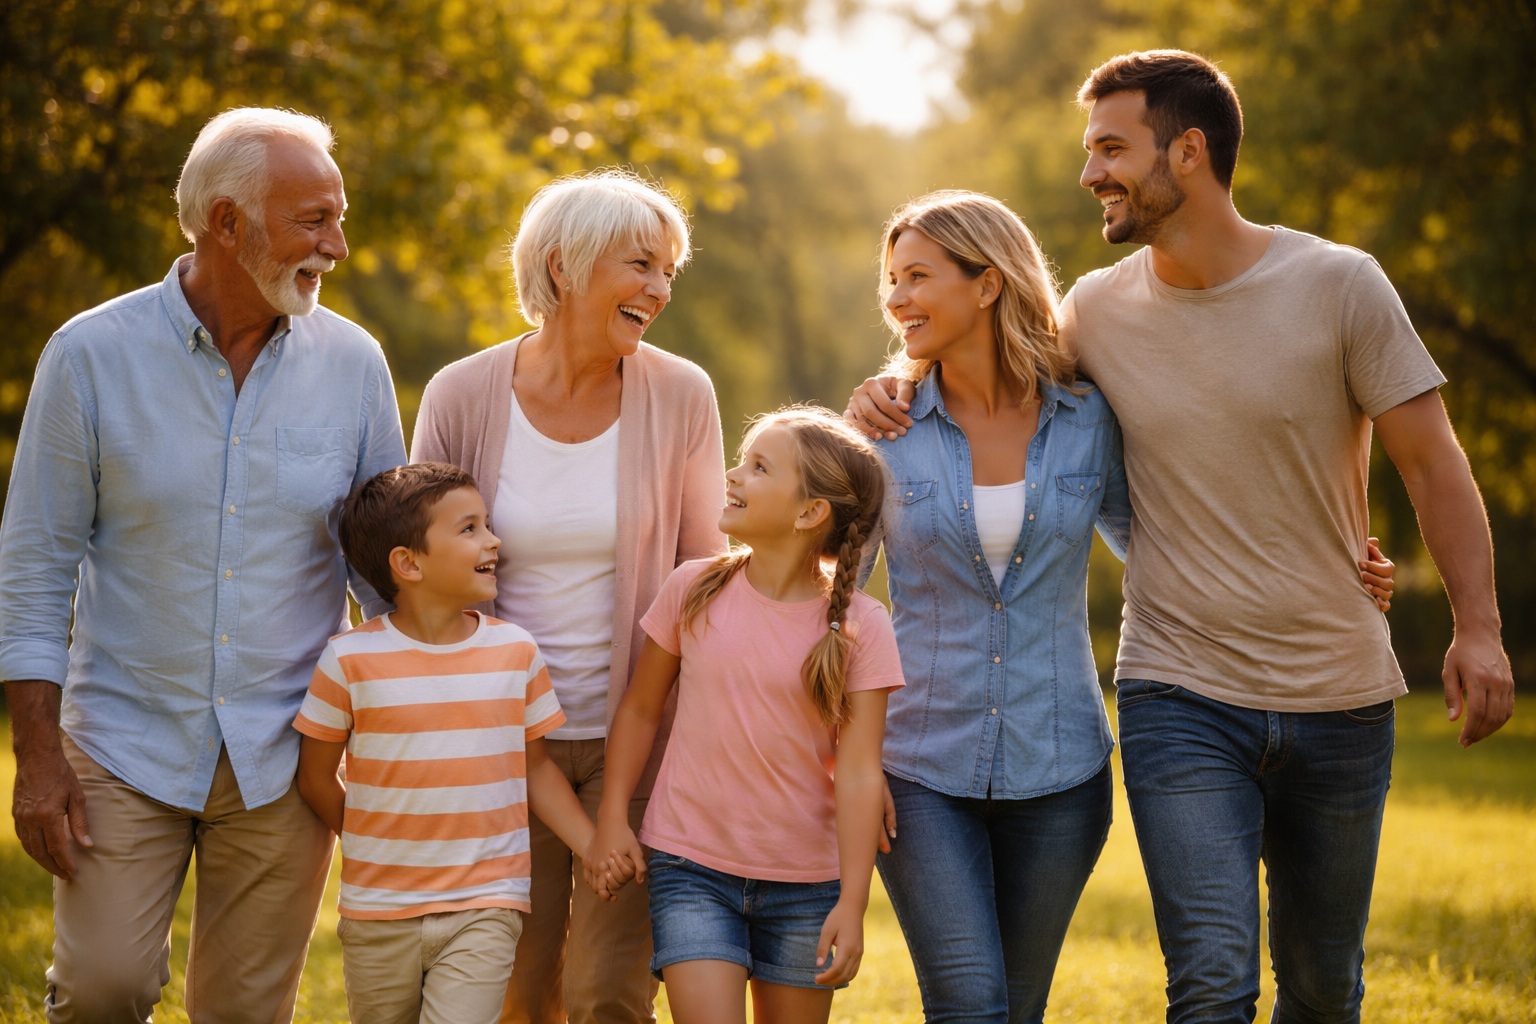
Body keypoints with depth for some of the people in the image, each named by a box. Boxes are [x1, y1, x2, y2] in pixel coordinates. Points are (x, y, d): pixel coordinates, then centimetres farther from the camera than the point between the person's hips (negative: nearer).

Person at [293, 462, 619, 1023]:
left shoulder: (516, 651, 1)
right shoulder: (350, 660, -8)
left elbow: (535, 766, 8)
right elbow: (316, 776, 2)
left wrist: (594, 846, -1)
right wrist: (370, 848, 6)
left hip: (485, 910, 0)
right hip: (379, 914, 0)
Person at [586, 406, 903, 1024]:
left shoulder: (858, 626, -7)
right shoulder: (694, 591, -3)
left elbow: (858, 772, -10)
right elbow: (640, 708, 9)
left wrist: (852, 904, -14)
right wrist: (611, 822, 3)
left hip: (805, 883, 0)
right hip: (692, 869, 0)